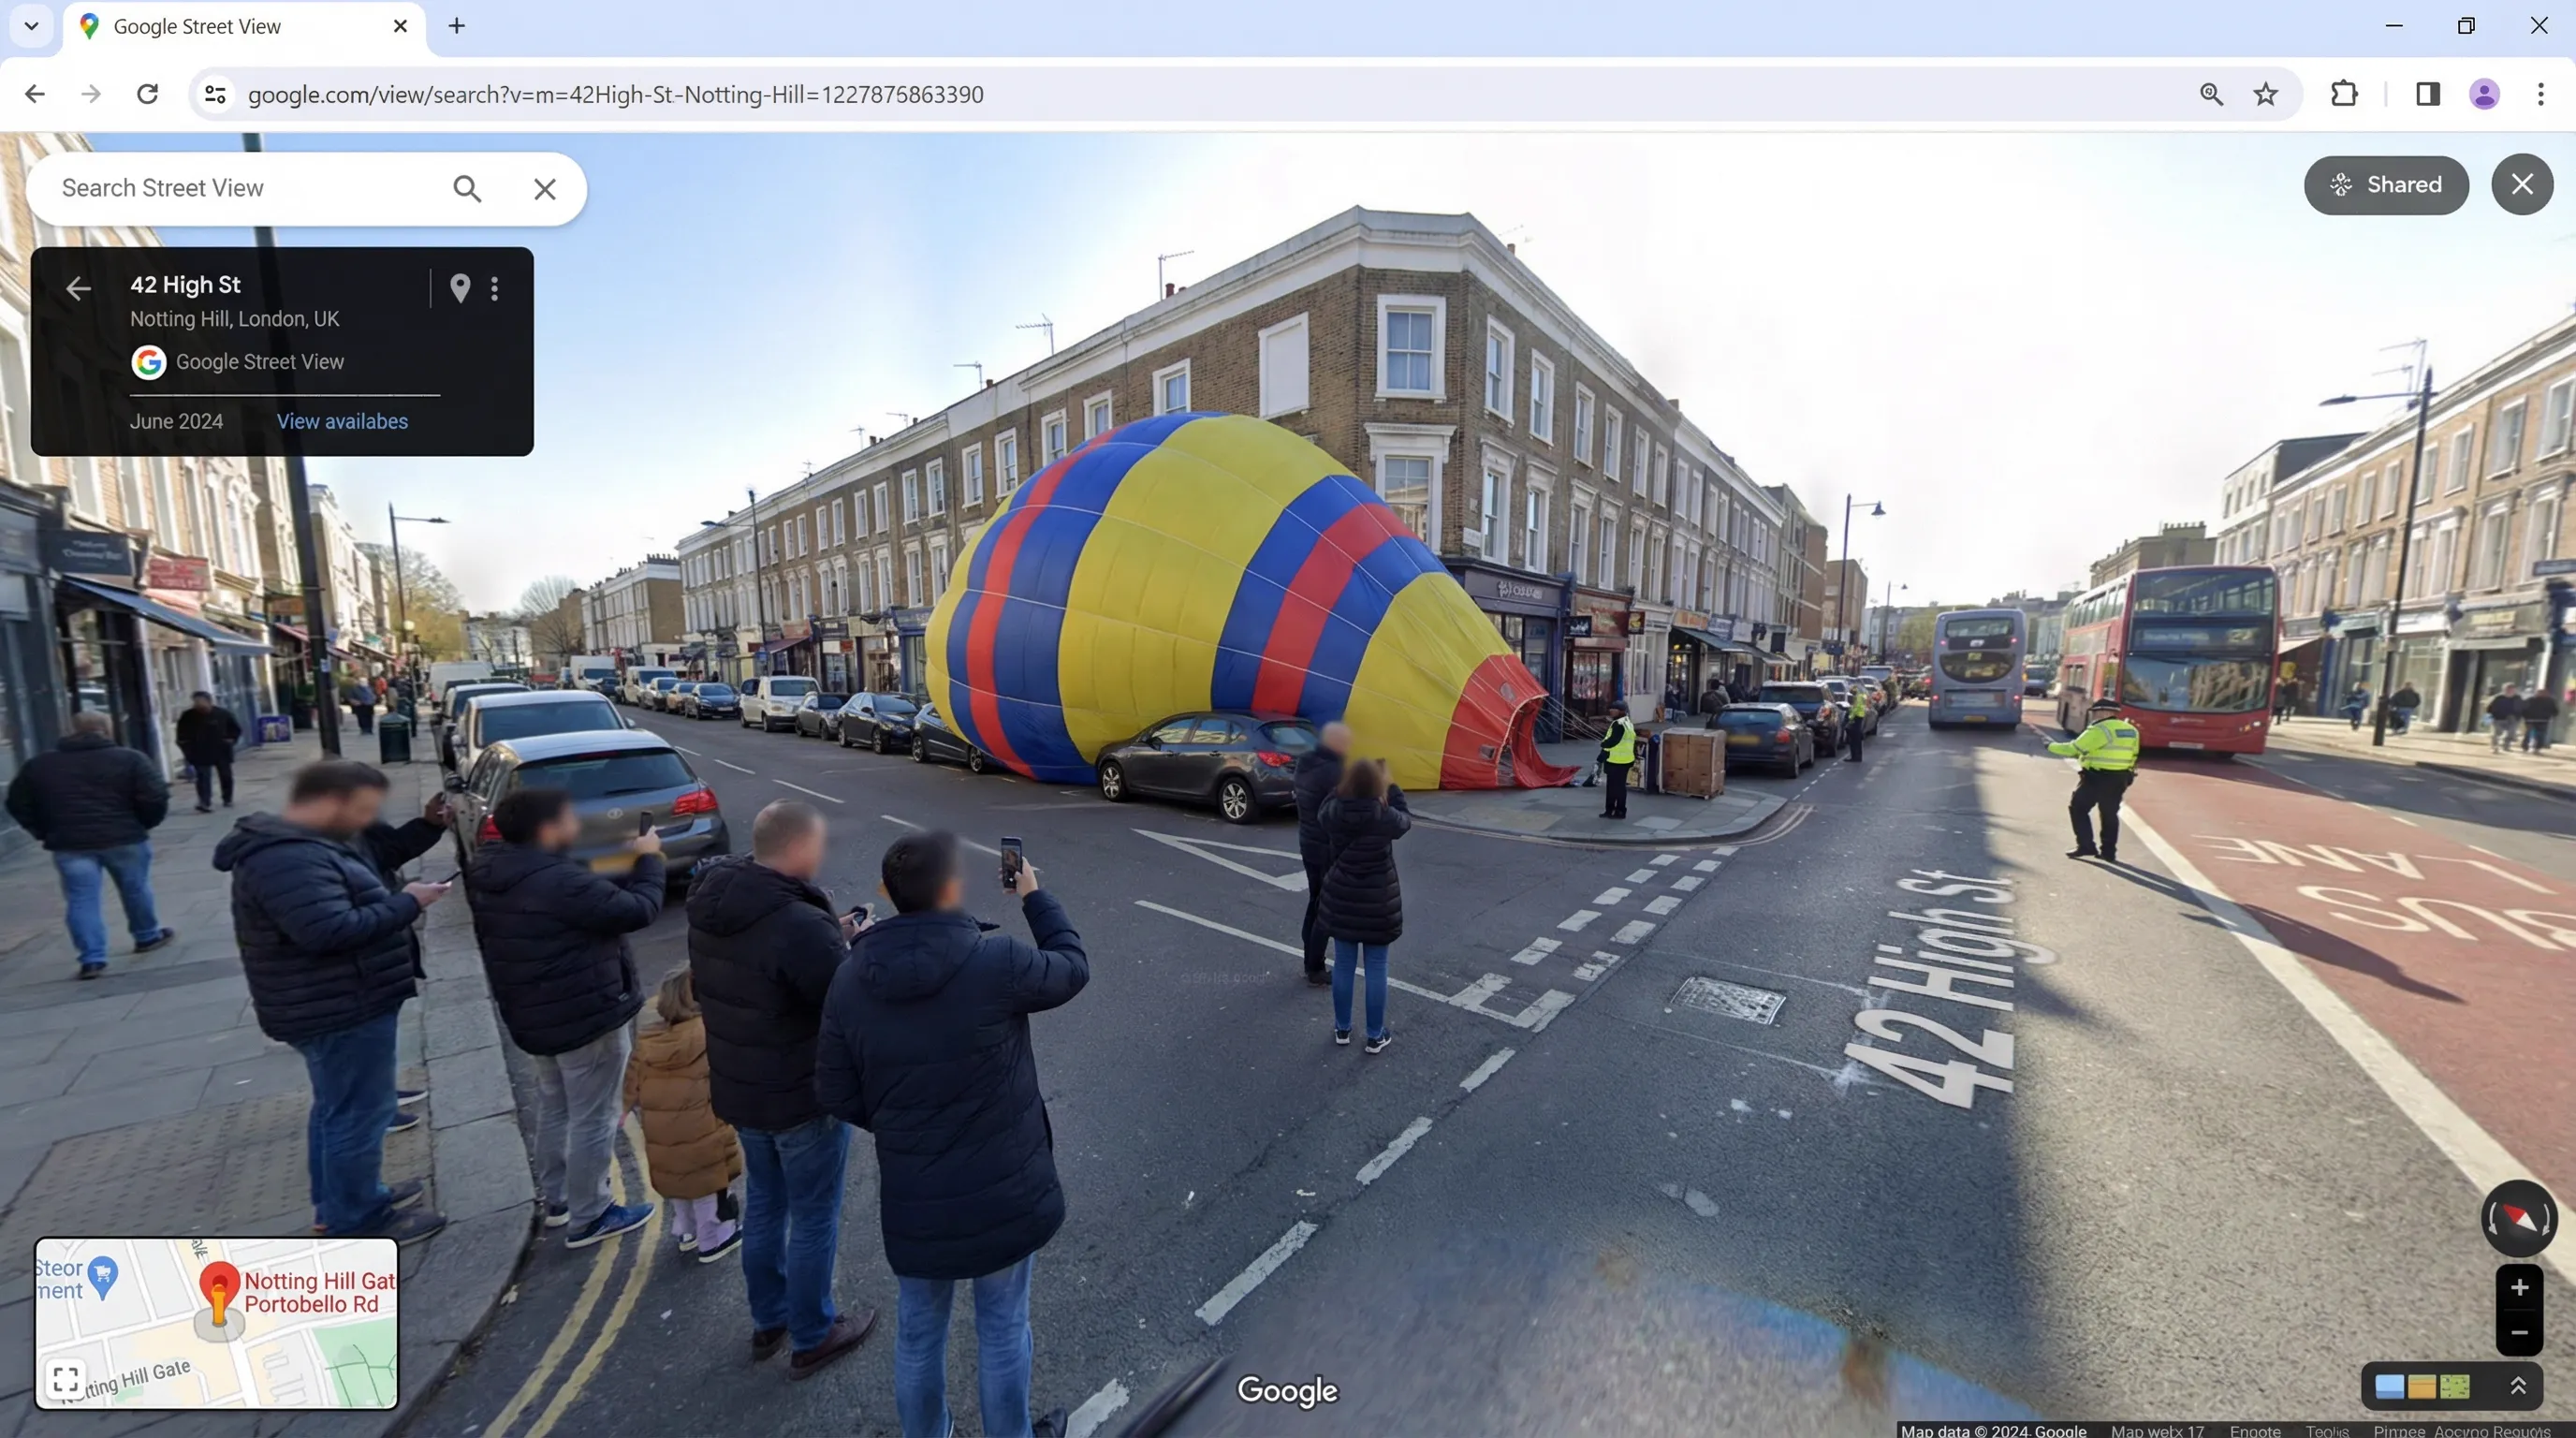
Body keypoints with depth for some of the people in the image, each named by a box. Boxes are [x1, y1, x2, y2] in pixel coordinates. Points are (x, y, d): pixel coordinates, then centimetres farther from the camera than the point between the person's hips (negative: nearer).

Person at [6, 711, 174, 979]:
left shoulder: (38, 765, 7)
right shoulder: (130, 759, -5)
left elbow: (18, 803, 13)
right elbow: (155, 797, -10)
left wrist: (44, 833, 20)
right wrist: (146, 824, 6)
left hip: (69, 843, 2)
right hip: (124, 838, -2)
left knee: (81, 899, 4)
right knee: (136, 890, 14)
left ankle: (92, 958, 1)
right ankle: (148, 936, 29)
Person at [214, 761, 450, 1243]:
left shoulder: (295, 846, 11)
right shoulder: (288, 860, -25)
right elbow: (332, 931, -32)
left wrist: (396, 902, 6)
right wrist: (406, 903, -23)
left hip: (335, 1005, 11)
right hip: (341, 1011, -11)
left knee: (338, 1108, 23)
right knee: (359, 1114, 2)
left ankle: (339, 1202, 39)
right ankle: (357, 1223, 16)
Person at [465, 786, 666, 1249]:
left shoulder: (491, 874, 1)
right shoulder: (560, 882, -30)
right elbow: (638, 910, -22)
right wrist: (648, 860, -11)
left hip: (533, 1015, 10)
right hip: (588, 1016, -10)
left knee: (555, 1107, 26)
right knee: (593, 1119, 6)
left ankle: (558, 1199, 41)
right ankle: (588, 1219, 20)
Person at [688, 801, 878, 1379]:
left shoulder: (709, 908, -5)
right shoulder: (800, 925, -33)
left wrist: (829, 939, -1)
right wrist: (849, 946, -11)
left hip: (738, 1089, 8)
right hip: (805, 1098, -8)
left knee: (763, 1204, 26)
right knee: (813, 1219, 14)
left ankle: (768, 1320, 46)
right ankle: (812, 1337, 33)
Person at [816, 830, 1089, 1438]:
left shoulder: (851, 978, -10)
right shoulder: (996, 959, -24)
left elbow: (836, 1092, -1)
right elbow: (1072, 967, -5)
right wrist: (1035, 895, 8)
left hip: (912, 1197, 3)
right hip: (1004, 1191, -3)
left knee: (919, 1330, 27)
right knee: (1003, 1328, 20)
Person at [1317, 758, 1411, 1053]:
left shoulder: (1334, 813, -12)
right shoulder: (1386, 817, -18)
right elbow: (1406, 818, 5)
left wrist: (1347, 782, 8)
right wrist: (1390, 786, 11)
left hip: (1341, 898, 3)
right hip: (1378, 900, -2)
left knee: (1343, 964, 15)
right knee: (1376, 967, 10)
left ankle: (1342, 1029, 30)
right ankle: (1376, 1036, 21)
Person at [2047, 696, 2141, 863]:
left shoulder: (2099, 730, -16)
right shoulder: (2131, 730, 10)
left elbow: (2074, 749, -14)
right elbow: (2132, 755, 13)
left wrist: (2051, 746, -1)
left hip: (2097, 778, -8)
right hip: (2120, 779, 8)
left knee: (2078, 809, 4)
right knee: (2110, 814, 14)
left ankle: (2086, 846, 0)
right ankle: (2109, 852, 17)